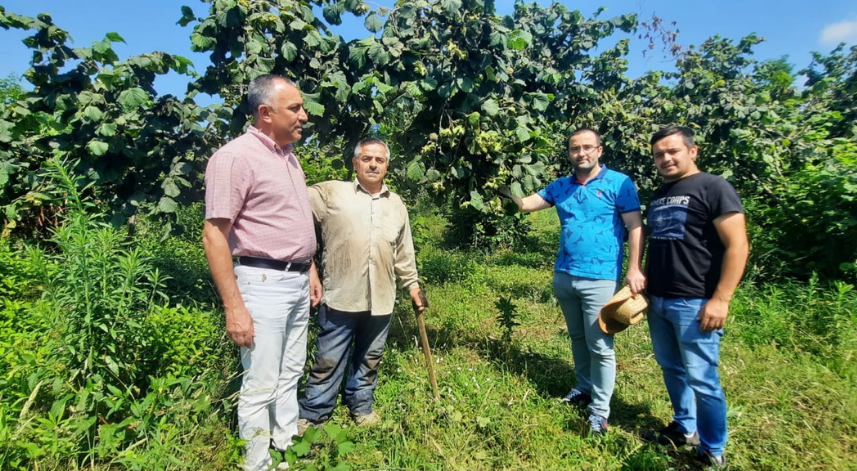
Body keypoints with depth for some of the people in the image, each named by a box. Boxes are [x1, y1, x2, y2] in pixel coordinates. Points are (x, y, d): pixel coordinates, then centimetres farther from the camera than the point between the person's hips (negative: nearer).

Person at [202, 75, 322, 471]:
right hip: (264, 283, -8)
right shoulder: (235, 156, -13)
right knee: (261, 387, 4)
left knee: (290, 376, 19)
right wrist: (234, 308, -19)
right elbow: (214, 235, -17)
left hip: (297, 282, 8)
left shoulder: (288, 155, 12)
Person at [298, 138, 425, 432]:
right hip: (340, 297, -3)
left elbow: (404, 252, 16)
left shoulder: (396, 204, 12)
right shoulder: (331, 192, -1)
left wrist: (413, 286, 16)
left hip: (381, 300, 4)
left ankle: (361, 406, 39)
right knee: (329, 361, 8)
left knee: (369, 359, 18)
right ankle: (312, 415, 27)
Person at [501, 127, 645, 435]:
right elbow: (525, 204, 7)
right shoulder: (560, 186, 9)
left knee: (600, 345, 2)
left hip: (600, 279, -5)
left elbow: (635, 226, -9)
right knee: (577, 338, 19)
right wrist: (505, 188, -10)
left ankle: (599, 410, 16)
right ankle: (584, 388, 38)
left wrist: (635, 269, -18)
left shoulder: (618, 183, -5)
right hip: (564, 276, 5)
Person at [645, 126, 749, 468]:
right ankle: (685, 427, 37)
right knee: (671, 368, 18)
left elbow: (737, 245, -13)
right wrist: (644, 285, 16)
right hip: (658, 301, 7)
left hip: (695, 303, -7)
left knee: (701, 380, 2)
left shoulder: (713, 188, -8)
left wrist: (720, 299, -18)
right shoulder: (659, 195, 14)